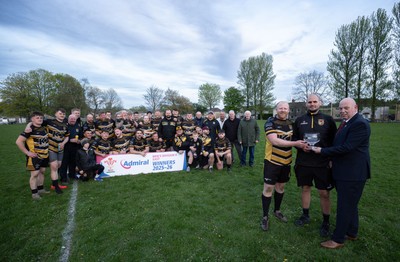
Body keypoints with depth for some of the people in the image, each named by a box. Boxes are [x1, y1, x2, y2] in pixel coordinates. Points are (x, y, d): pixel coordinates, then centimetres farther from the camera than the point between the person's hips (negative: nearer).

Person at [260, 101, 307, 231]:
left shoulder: (290, 123, 7)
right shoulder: (270, 122, -13)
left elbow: (294, 138, 20)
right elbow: (274, 141, -25)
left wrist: (301, 144, -1)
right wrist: (295, 143, -26)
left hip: (286, 161, 6)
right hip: (272, 161, -6)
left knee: (281, 186, 18)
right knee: (268, 188, 0)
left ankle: (277, 211, 38)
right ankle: (265, 216, 16)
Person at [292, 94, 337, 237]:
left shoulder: (328, 119, 2)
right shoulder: (299, 120, 7)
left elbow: (334, 140, 2)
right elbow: (294, 138, 11)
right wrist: (300, 145, -9)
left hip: (323, 163, -2)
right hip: (303, 162, 2)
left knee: (324, 193, 4)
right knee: (305, 188, 14)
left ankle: (326, 222, 25)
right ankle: (305, 216, 33)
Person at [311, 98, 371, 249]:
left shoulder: (360, 124, -18)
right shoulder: (346, 123, 13)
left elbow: (346, 147, -24)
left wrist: (322, 151, -17)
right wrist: (332, 159, 10)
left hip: (352, 174, -10)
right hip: (344, 172, 10)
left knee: (345, 207, 1)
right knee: (350, 205, 21)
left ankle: (338, 239, 14)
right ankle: (352, 233, 38)